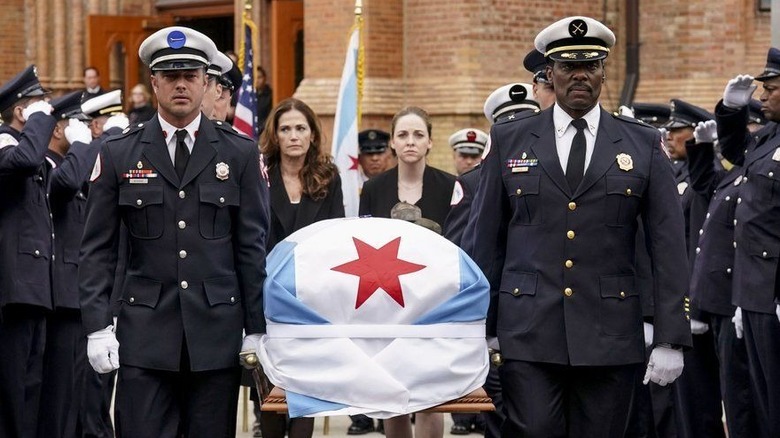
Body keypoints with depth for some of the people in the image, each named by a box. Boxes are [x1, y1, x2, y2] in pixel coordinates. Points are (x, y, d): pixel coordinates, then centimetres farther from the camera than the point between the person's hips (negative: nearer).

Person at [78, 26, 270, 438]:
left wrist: (257, 328, 1)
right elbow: (97, 249, 4)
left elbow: (254, 246, 5)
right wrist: (97, 327, -4)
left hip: (217, 333, 1)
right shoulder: (118, 154, 4)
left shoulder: (240, 153, 6)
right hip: (145, 332, -1)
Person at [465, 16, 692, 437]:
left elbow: (668, 248, 4)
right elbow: (483, 240, 8)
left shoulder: (643, 145, 6)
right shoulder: (509, 139, 7)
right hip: (528, 335, -1)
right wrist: (479, 330, 4)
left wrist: (670, 339, -3)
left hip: (610, 336, 1)